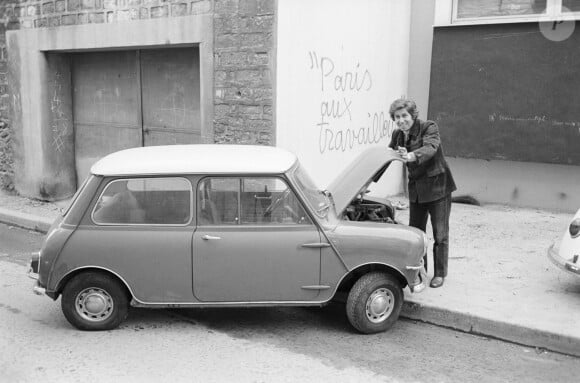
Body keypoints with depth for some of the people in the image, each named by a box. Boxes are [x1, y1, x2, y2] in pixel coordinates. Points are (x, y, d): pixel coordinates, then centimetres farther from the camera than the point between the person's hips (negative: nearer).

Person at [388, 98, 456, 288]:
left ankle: (439, 274, 17)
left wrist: (412, 156, -51)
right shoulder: (397, 135, 3)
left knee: (440, 234, 3)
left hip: (437, 186, -6)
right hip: (416, 189, 6)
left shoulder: (429, 127, -15)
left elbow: (430, 148, -33)